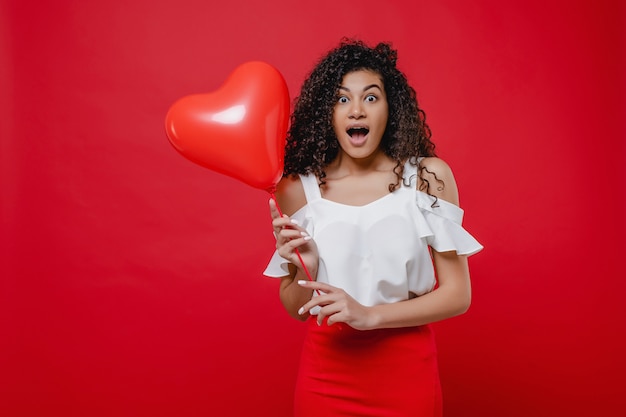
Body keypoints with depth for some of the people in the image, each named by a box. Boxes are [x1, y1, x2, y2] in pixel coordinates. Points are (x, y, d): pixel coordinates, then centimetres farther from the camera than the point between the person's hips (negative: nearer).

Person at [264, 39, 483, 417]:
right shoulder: (299, 189, -7)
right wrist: (303, 269, -19)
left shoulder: (428, 176, -10)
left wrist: (369, 315, -20)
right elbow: (296, 309, 2)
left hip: (406, 371, 0)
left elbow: (457, 295, -8)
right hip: (325, 372, 1)